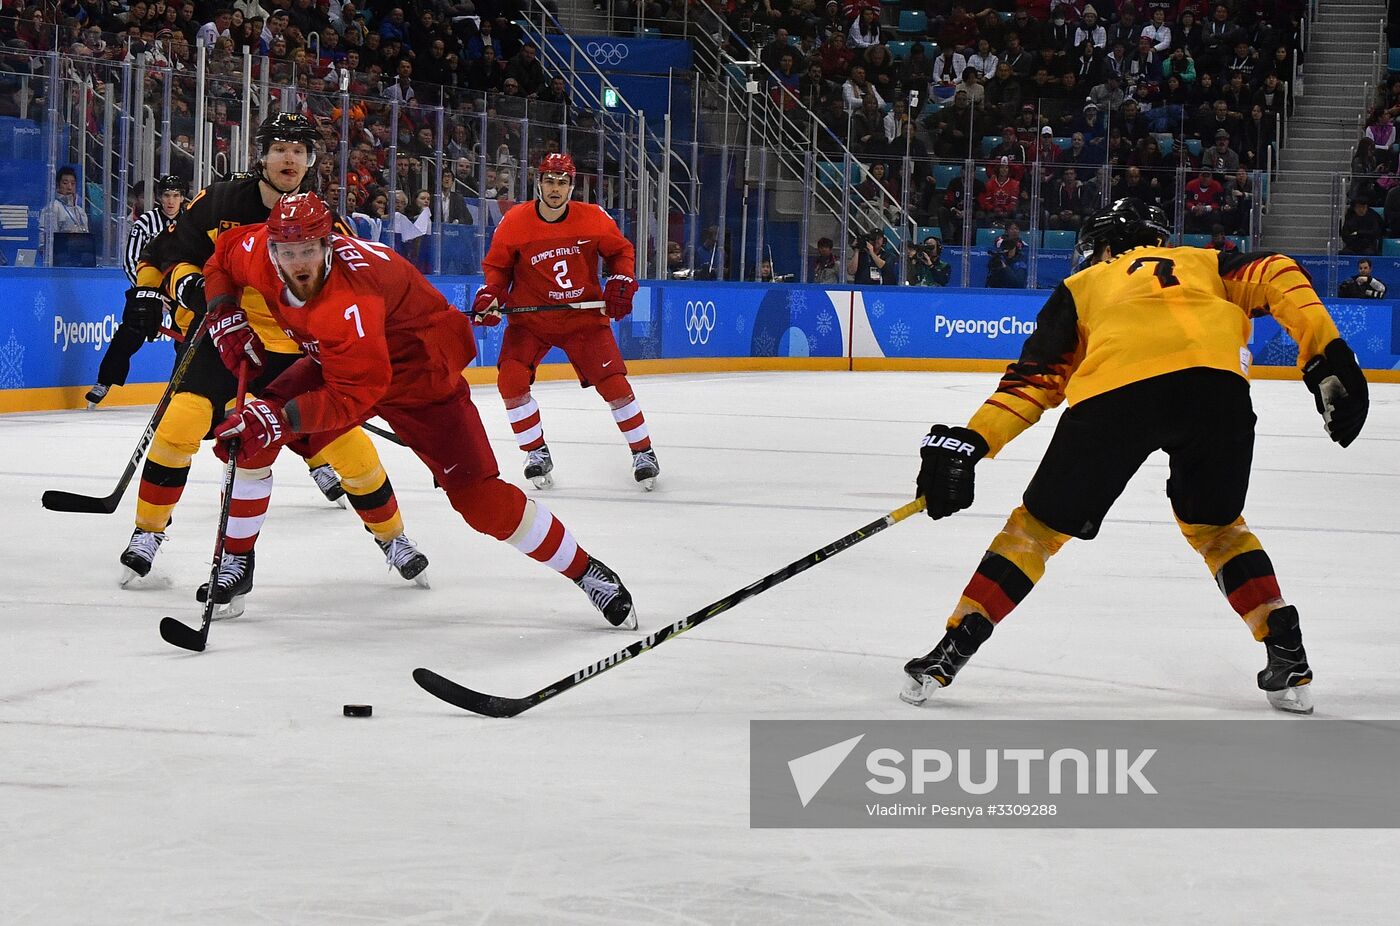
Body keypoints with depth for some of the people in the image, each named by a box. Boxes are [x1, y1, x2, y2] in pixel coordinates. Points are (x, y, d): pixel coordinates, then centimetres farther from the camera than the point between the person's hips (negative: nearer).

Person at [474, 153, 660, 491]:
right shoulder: (514, 222, -11)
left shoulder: (594, 219, -9)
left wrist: (622, 280, -8)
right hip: (530, 317, 0)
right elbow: (497, 264, 3)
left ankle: (643, 451, 12)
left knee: (613, 383, -7)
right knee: (511, 380, -17)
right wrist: (491, 294, -14)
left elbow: (620, 250, 8)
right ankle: (537, 454, 0)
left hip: (584, 315, 0)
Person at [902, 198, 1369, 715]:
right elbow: (1278, 277, 18)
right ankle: (1289, 663, 16)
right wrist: (1326, 357, 9)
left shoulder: (1080, 288, 34)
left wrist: (967, 443, 17)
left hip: (1113, 391, -1)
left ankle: (952, 650, 12)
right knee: (1213, 524, 26)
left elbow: (1036, 375, 22)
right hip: (1217, 381, 1)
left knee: (1042, 523, 15)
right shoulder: (1205, 264, 37)